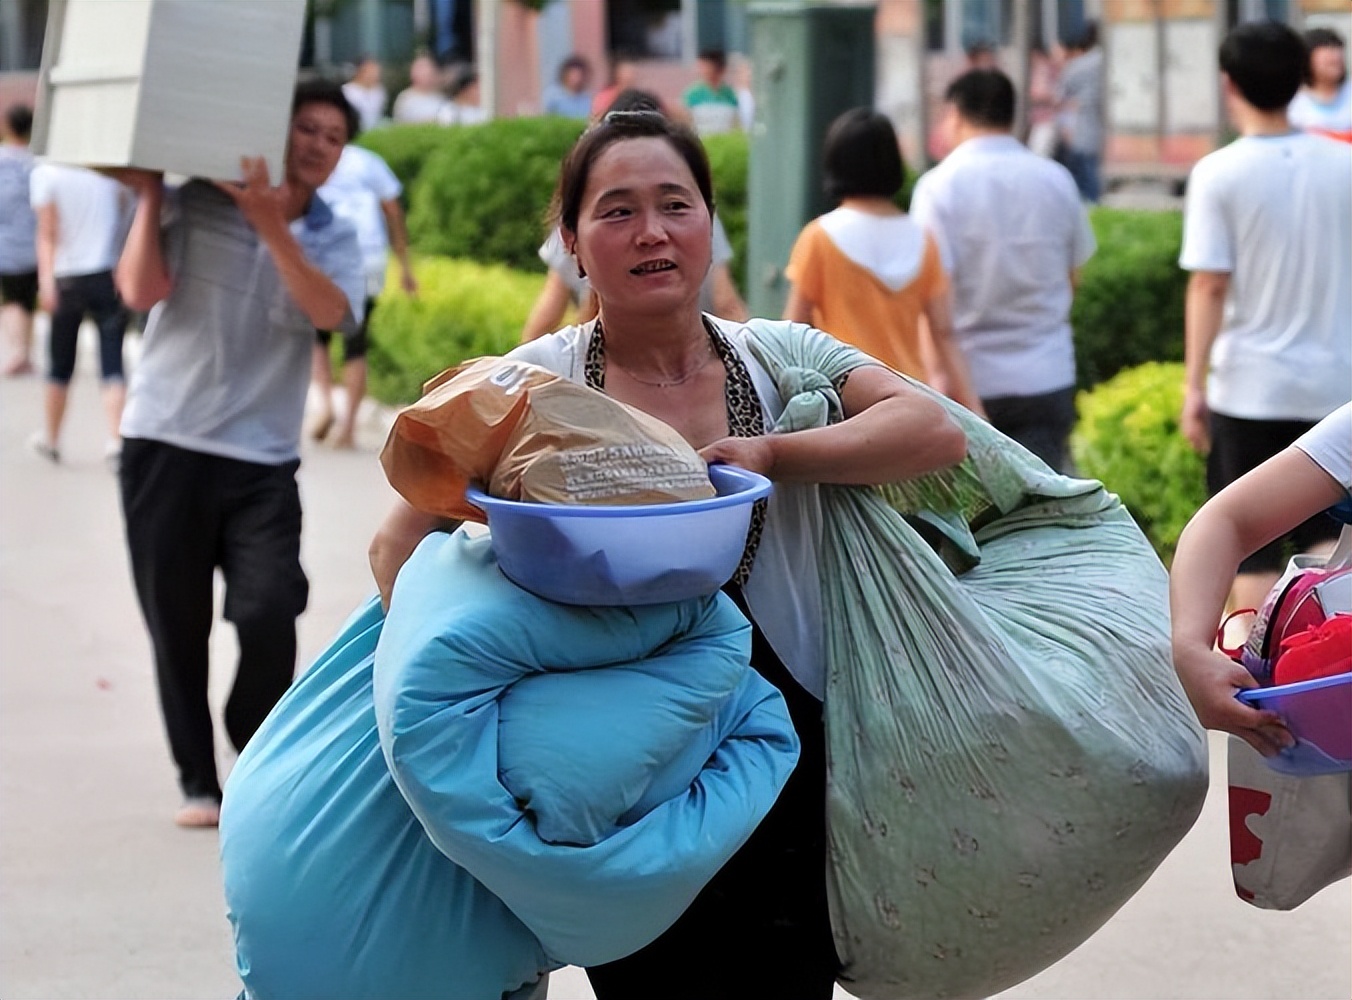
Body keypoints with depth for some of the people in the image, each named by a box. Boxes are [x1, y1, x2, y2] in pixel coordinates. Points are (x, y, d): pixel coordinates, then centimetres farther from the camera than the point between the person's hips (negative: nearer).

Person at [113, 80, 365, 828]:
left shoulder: (333, 238, 6)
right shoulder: (193, 203, 0)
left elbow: (330, 311, -15)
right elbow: (142, 291, -12)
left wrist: (272, 226, -24)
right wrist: (149, 194, -10)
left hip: (262, 460, 1)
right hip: (165, 446, -1)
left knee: (269, 613, -13)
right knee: (176, 626, 4)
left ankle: (258, 753, 12)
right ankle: (198, 781, 17)